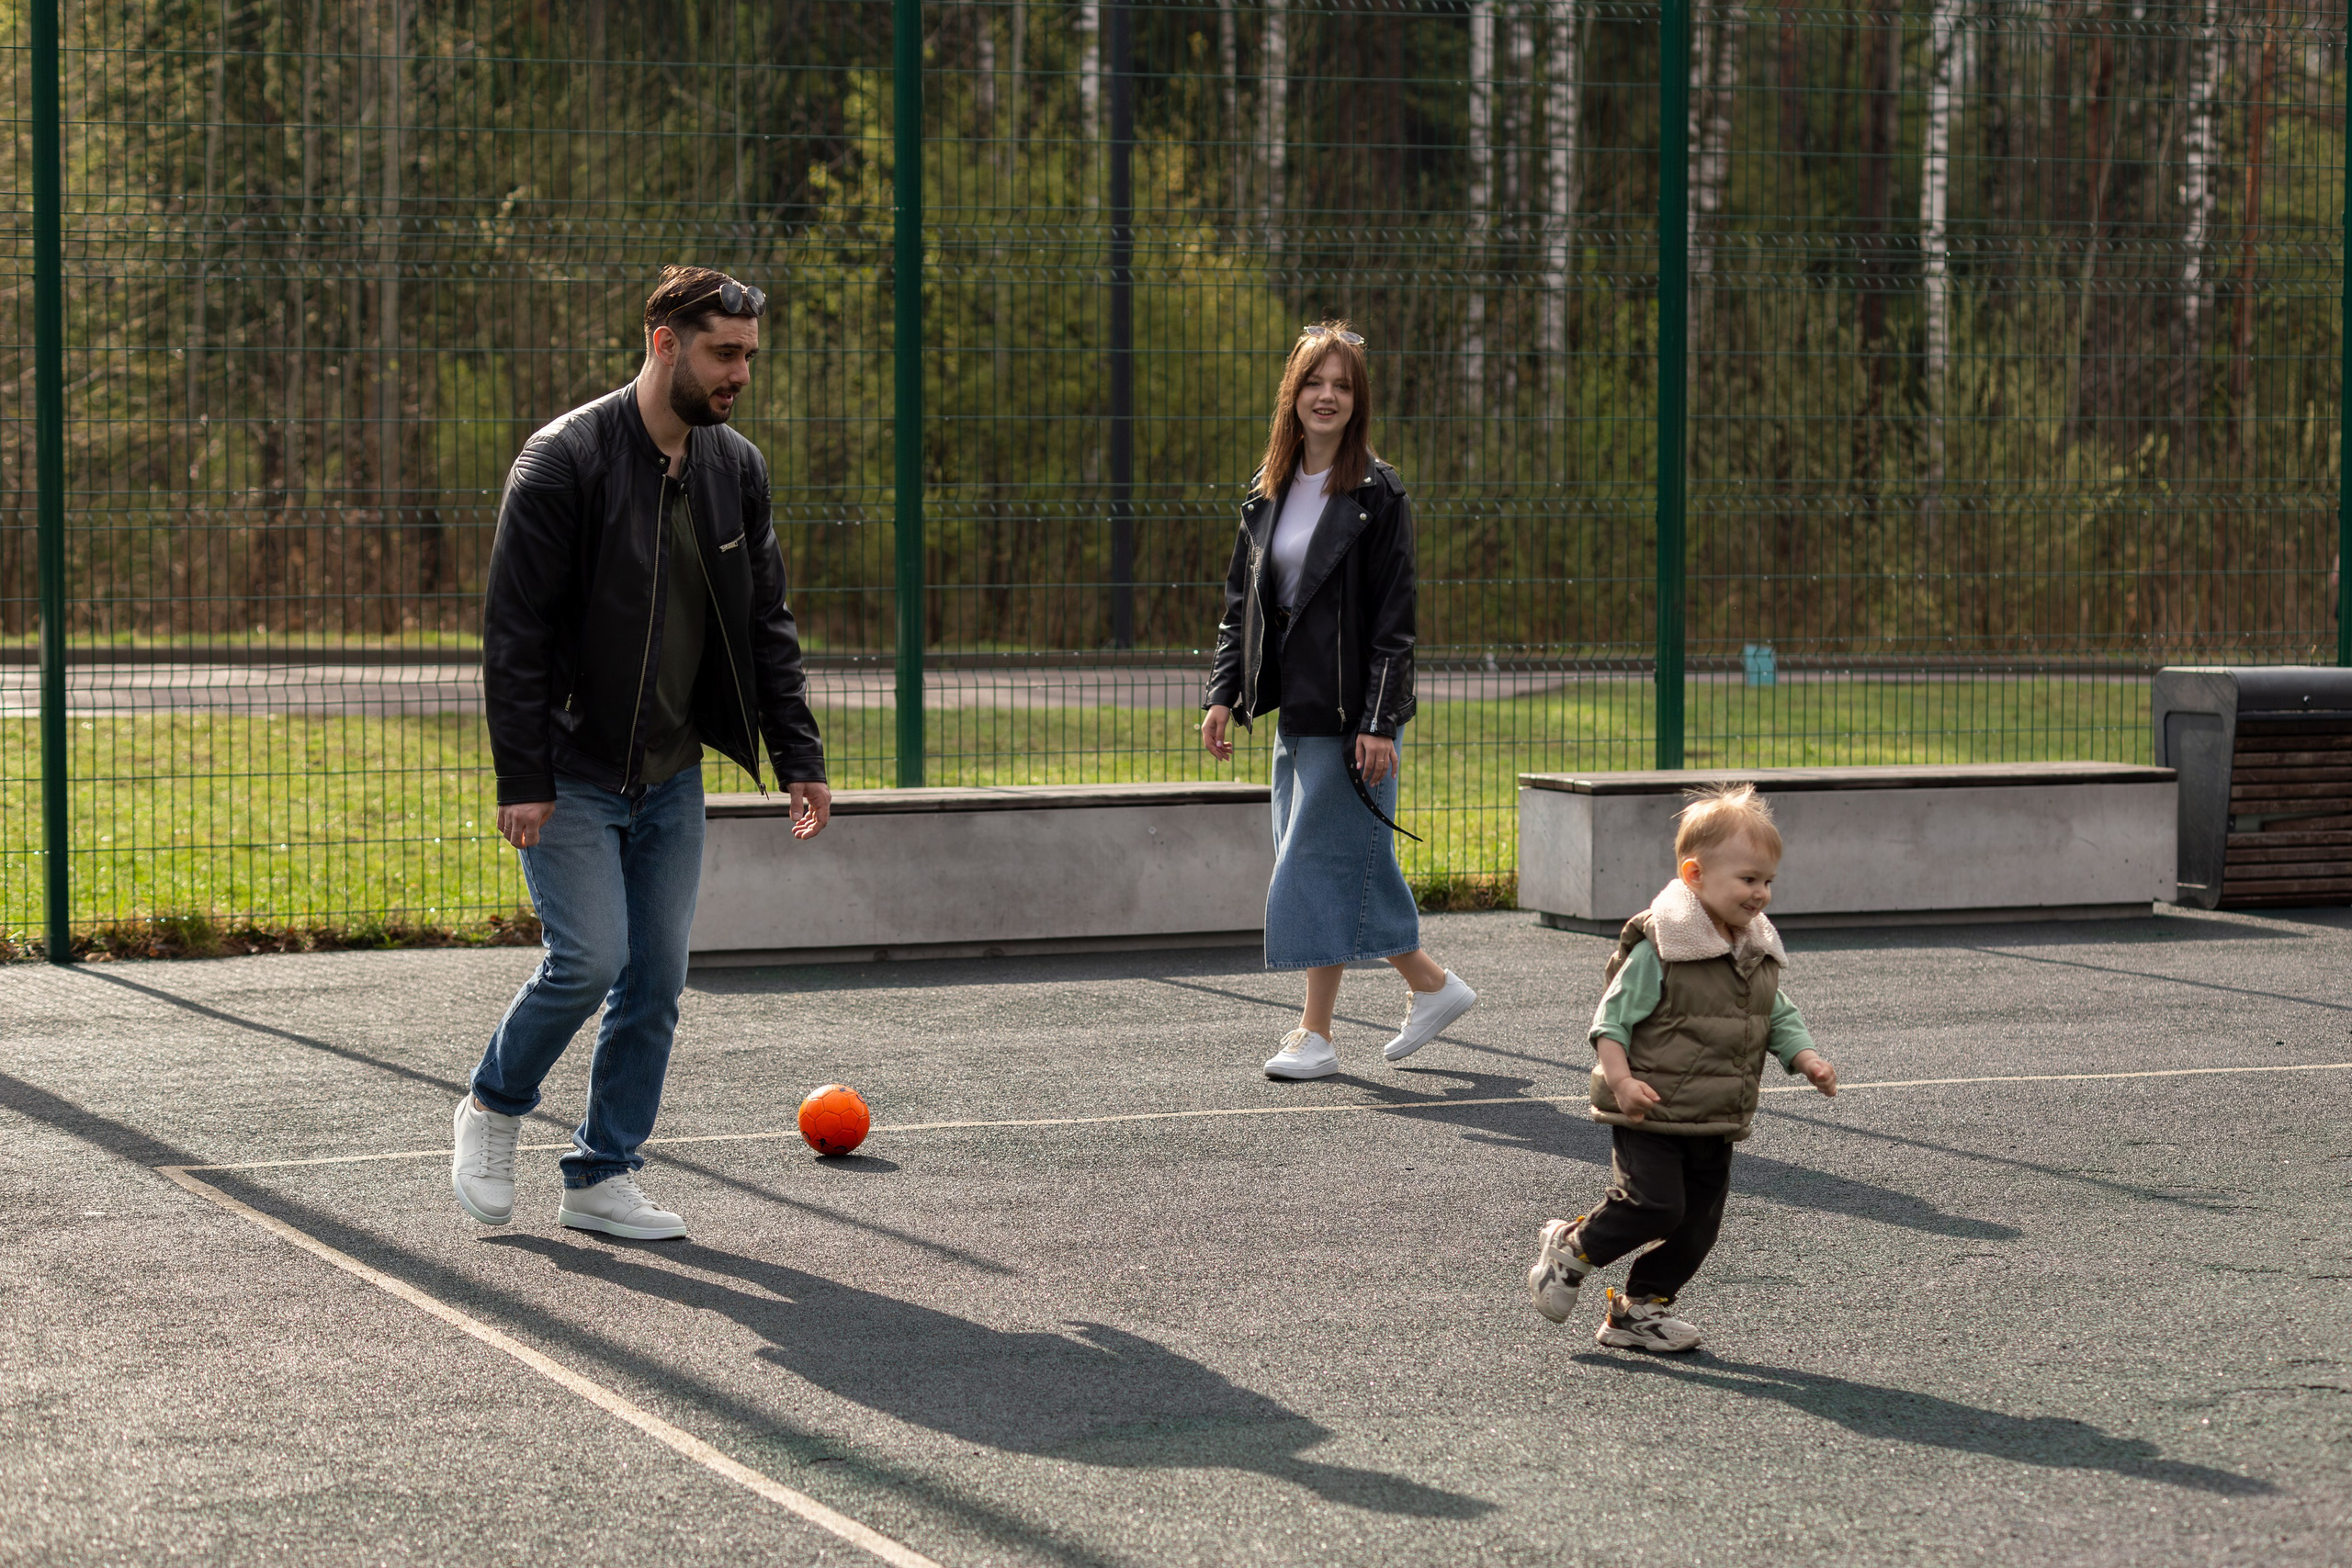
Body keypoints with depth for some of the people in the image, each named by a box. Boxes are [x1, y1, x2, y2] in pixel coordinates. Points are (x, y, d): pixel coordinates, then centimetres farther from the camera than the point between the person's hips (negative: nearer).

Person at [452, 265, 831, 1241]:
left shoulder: (738, 470, 5)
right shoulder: (565, 460, -15)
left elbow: (765, 624, 12)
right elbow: (514, 628, -15)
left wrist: (798, 757, 4)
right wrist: (521, 778, -20)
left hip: (672, 776, 6)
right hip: (571, 774, -6)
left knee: (657, 978, 4)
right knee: (590, 957, -14)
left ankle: (602, 1177, 16)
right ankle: (493, 1107, 13)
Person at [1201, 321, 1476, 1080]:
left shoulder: (1378, 495, -9)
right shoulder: (1268, 491, 10)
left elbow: (1395, 616, -12)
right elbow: (1242, 598, 15)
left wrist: (1378, 720, -17)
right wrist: (1224, 693, 6)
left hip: (1351, 711, -7)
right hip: (1295, 707, 7)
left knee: (1323, 857, -5)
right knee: (1352, 860, 11)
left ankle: (1315, 1032, 3)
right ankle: (1433, 985, 26)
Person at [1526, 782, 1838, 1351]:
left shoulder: (1759, 953, 8)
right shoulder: (1660, 947, -15)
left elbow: (1779, 1018, 17)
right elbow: (1613, 1016, -13)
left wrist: (1807, 1059, -1)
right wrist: (1621, 1080, -24)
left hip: (1716, 1123, 7)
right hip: (1652, 1112, -7)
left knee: (1699, 1221, 8)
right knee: (1654, 1204, -16)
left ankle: (1640, 1308, 22)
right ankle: (1570, 1251, 9)